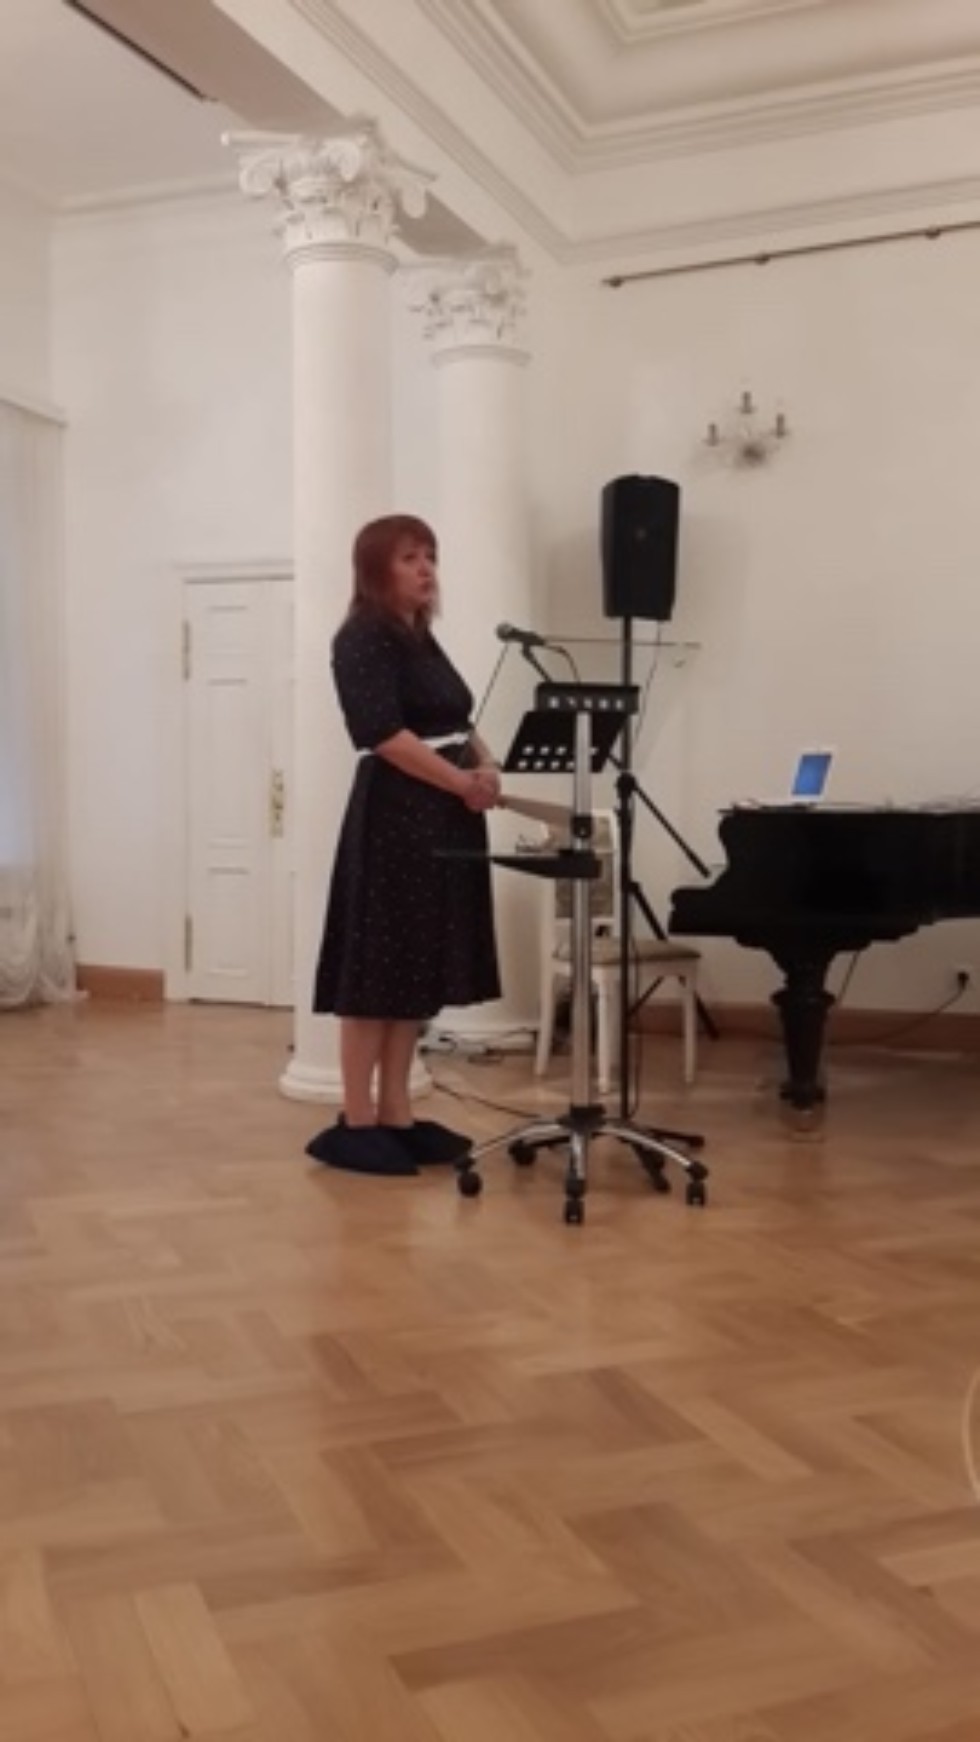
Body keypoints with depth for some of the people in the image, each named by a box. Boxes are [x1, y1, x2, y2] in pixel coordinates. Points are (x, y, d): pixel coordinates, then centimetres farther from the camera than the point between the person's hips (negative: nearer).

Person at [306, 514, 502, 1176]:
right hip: (393, 818, -9)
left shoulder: (423, 640, 18)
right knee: (378, 971, -4)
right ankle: (356, 1123, 3)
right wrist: (462, 781, -19)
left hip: (443, 820, 9)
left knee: (419, 972, 10)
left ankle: (396, 1117, 17)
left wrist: (486, 766, -2)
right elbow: (384, 733, -18)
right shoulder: (363, 640, -8)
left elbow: (458, 723, 18)